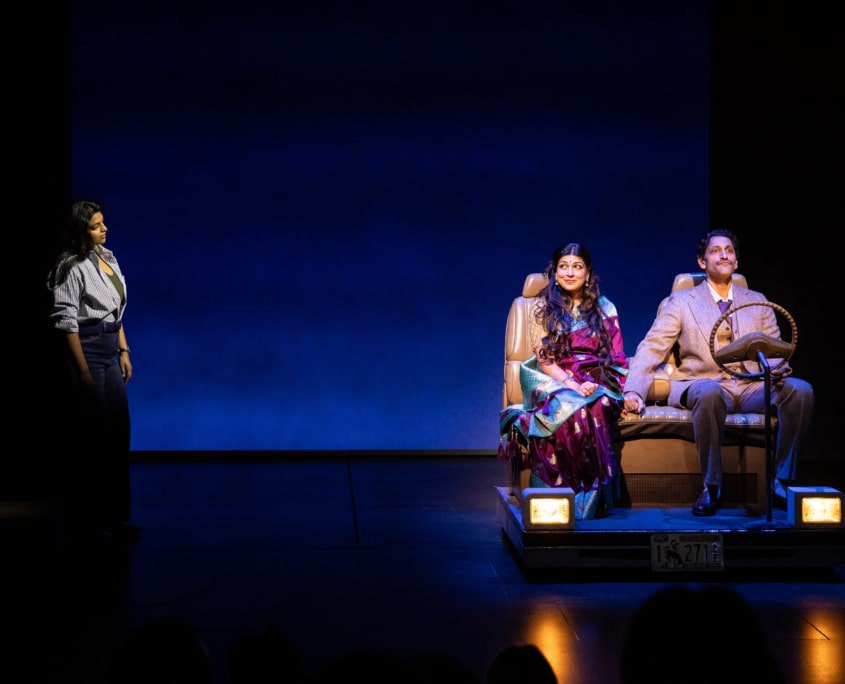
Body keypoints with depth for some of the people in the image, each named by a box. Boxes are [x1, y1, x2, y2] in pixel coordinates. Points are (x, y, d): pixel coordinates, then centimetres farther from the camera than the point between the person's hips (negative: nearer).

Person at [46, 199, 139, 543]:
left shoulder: (107, 258, 10)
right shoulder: (72, 268, -14)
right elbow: (65, 322, -16)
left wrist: (124, 351, 12)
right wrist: (83, 371, -18)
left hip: (109, 353, 8)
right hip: (84, 351, -8)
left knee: (117, 434, 9)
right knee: (88, 438, -3)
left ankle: (112, 516, 17)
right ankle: (82, 520, 7)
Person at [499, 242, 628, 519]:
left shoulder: (605, 308, 15)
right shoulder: (544, 308, 10)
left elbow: (617, 358, 10)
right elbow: (544, 360, 0)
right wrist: (573, 385, -17)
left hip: (597, 385, 1)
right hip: (555, 383, -1)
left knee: (597, 407, -37)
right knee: (572, 408, -38)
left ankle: (589, 497, -34)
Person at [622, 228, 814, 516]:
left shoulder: (757, 302, 20)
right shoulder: (681, 301, 11)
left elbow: (774, 351, 14)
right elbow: (651, 349, 2)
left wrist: (779, 368, -12)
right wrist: (633, 391, -14)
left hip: (752, 387, 3)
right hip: (703, 384, -3)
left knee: (800, 390, -28)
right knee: (709, 393, -41)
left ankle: (781, 482, -22)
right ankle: (711, 488, -27)